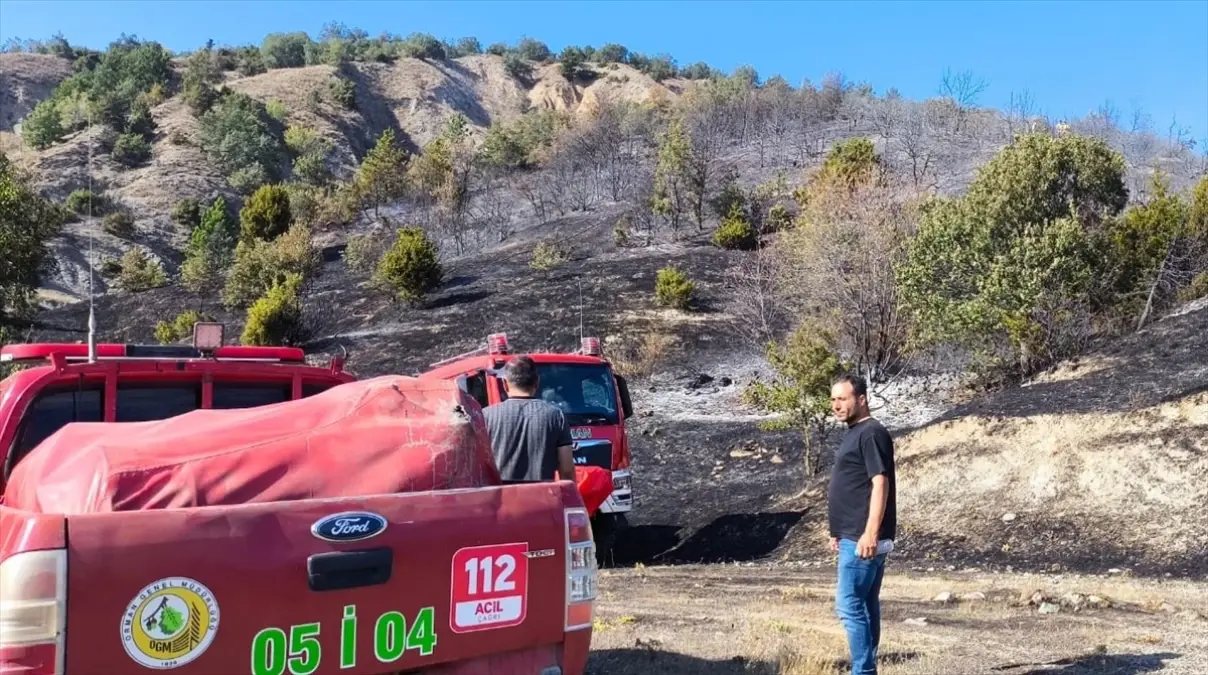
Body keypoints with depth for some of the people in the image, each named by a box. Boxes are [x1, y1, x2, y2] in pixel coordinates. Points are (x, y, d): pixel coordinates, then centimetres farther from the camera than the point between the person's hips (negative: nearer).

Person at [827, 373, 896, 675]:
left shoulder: (872, 433, -14)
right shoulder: (854, 433, 16)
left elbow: (880, 484, -21)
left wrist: (870, 533, -25)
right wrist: (839, 532, 23)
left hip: (862, 540, -10)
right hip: (853, 537, 10)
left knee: (849, 607, -8)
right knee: (865, 606, 13)